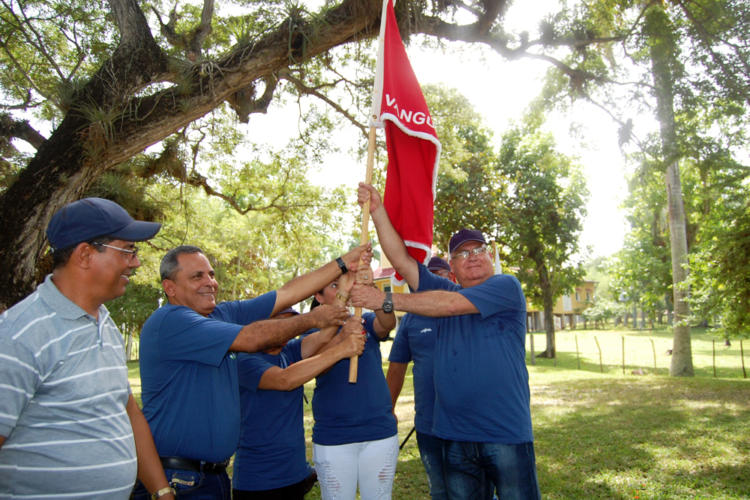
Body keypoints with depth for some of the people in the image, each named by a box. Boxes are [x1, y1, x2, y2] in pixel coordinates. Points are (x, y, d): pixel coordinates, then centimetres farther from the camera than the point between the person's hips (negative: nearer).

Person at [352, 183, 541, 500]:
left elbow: (451, 305, -17)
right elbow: (402, 260, 4)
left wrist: (386, 300, -16)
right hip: (455, 436, 5)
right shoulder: (445, 290, 12)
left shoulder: (507, 287, -5)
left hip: (506, 433, -5)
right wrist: (377, 211, -4)